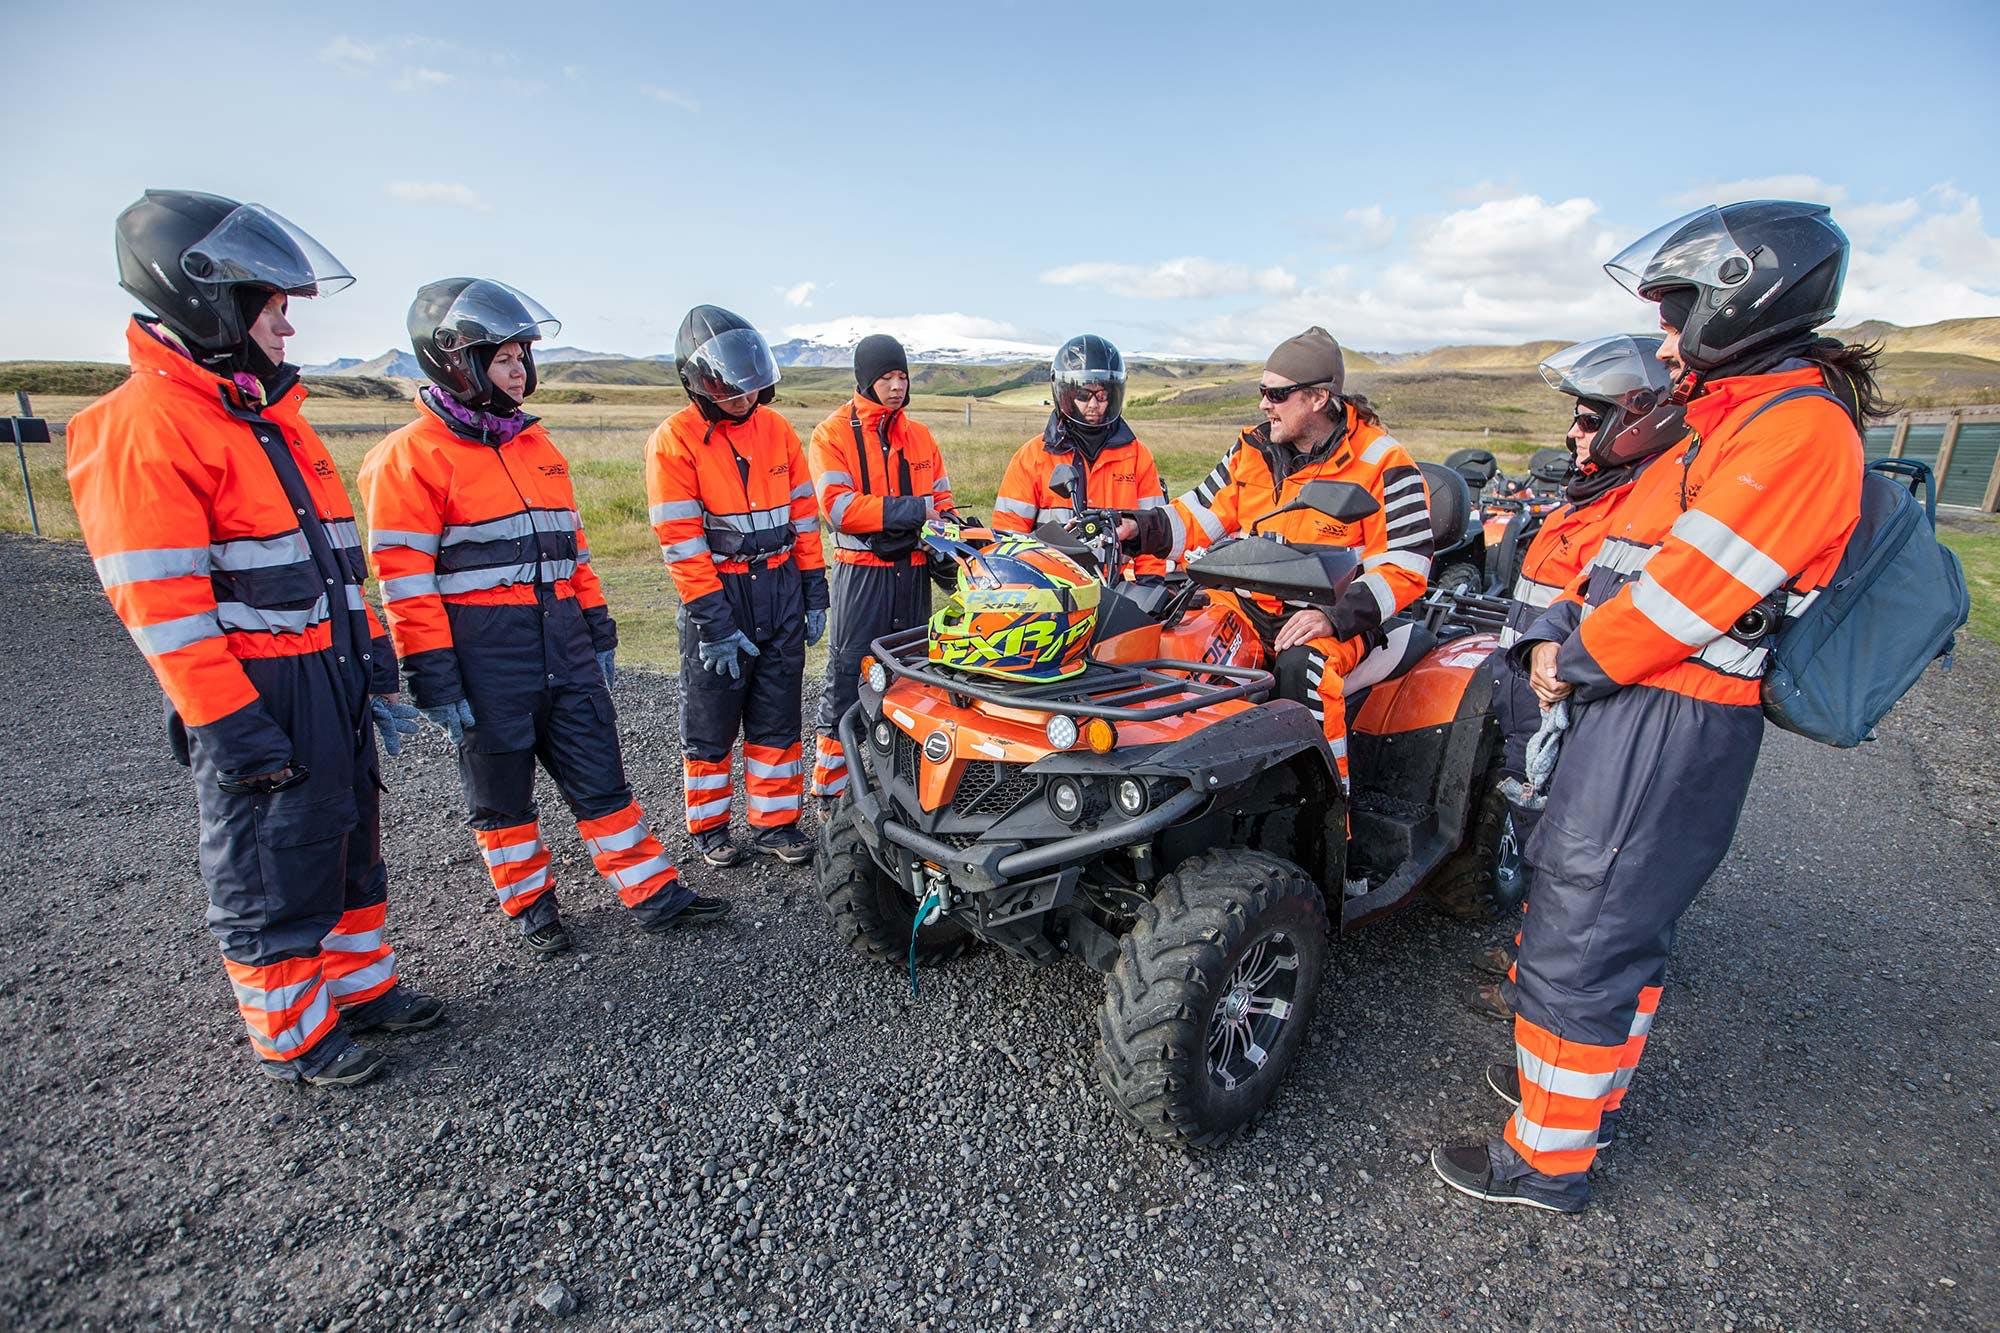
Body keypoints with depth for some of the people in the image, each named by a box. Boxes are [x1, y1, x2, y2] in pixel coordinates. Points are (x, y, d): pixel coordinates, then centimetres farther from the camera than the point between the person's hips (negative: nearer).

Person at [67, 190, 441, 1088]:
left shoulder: (268, 411, 13)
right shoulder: (142, 425, -15)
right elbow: (161, 607, -19)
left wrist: (372, 665, 15)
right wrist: (228, 727, -19)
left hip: (334, 677, 9)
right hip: (258, 695, -9)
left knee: (348, 840, 19)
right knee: (272, 867, 6)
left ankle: (357, 984, 36)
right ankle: (290, 1034, 24)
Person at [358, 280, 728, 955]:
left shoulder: (535, 442, 13)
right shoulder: (413, 455, -9)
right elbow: (406, 582, -12)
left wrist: (599, 630, 15)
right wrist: (434, 682, -15)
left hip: (564, 638, 6)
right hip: (482, 649, -6)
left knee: (599, 772, 9)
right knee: (501, 790, 11)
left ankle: (654, 892, 16)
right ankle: (531, 904, 28)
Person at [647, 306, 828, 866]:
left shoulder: (777, 429, 6)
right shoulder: (674, 440, -9)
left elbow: (803, 515, 10)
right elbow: (680, 542, -13)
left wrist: (814, 594, 6)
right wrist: (717, 624, -17)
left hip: (781, 589, 4)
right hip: (718, 592, -4)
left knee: (777, 716, 10)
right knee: (711, 719, 8)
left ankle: (775, 821, 22)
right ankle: (709, 826, 24)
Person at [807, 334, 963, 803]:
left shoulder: (919, 435, 14)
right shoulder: (834, 433, -3)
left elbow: (940, 498, 18)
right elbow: (838, 507, -15)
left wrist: (949, 523, -5)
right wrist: (910, 509, -21)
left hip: (913, 569, 5)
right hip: (861, 571, -5)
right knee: (850, 672, -2)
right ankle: (831, 780, 8)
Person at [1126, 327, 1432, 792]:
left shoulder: (1381, 463, -7)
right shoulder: (1252, 449, 9)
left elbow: (1404, 567, -9)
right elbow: (1202, 514, 12)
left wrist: (1335, 617, -23)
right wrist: (1139, 529, -7)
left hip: (1332, 618, -4)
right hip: (1247, 603, 5)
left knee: (1301, 665, -37)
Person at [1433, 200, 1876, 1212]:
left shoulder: (1797, 423, -16)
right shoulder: (1741, 416, 16)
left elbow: (1690, 587, -22)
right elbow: (1631, 549, 14)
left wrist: (1577, 661, -9)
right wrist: (1558, 629, -1)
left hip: (1668, 721, -10)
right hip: (1641, 705, 10)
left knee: (1577, 938, -3)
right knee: (1619, 921, 22)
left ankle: (1547, 1158, 13)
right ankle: (1581, 1080, 40)